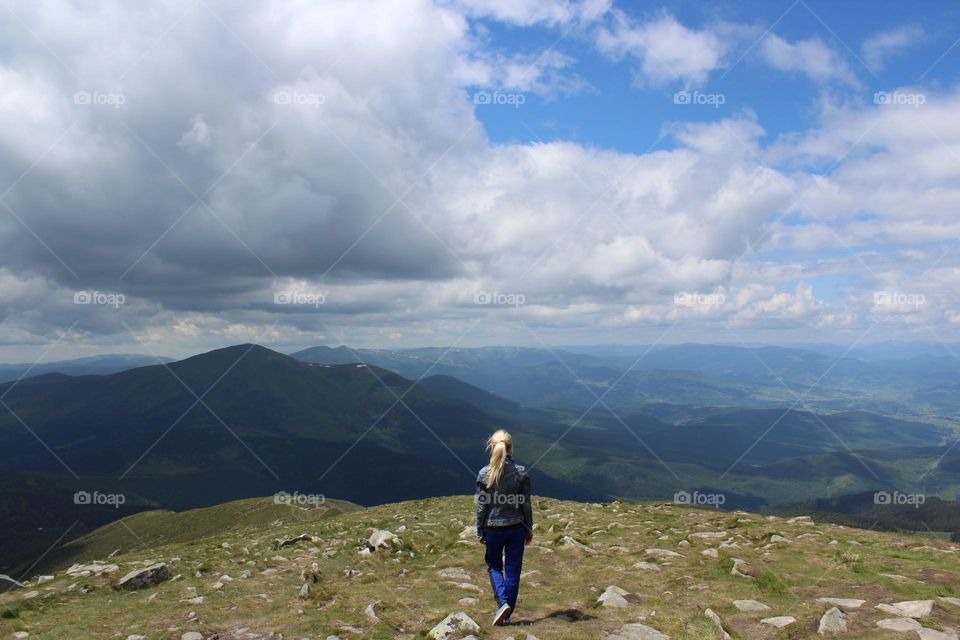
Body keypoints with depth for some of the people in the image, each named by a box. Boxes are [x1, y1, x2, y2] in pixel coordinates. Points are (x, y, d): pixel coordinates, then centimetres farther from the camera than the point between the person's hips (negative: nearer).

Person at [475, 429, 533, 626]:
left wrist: (480, 532, 6)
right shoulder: (521, 472, -7)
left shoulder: (484, 474, -9)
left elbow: (481, 507, -4)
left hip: (493, 529, 0)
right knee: (513, 571, 11)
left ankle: (503, 602, 0)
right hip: (516, 528, 1)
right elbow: (526, 505, -2)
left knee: (494, 566, 19)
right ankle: (507, 614, 17)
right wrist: (529, 529, 9)